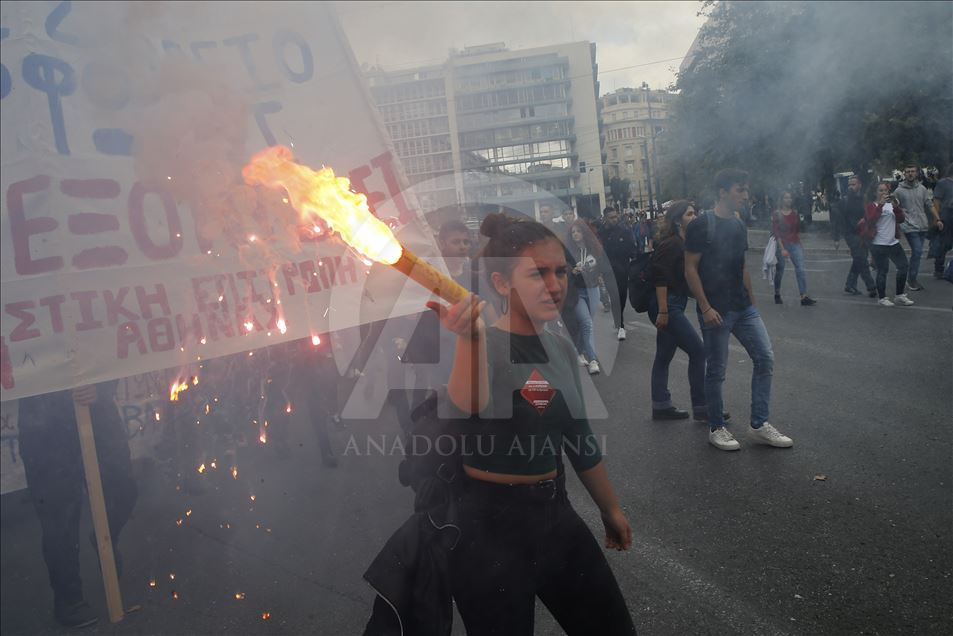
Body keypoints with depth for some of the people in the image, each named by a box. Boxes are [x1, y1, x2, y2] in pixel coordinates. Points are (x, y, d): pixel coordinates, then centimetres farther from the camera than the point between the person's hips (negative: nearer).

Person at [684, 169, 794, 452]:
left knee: (765, 358, 3)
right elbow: (690, 269, -13)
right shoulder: (701, 225, -10)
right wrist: (705, 308, -18)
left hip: (743, 308, 7)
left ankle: (759, 425, 13)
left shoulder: (739, 226, 12)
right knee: (716, 370, 2)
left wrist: (752, 301, 16)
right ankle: (716, 428, 18)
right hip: (715, 311, -7)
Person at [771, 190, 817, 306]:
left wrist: (799, 244, 15)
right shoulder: (776, 214, -5)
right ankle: (777, 294, 25)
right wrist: (782, 249, -17)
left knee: (800, 269, -8)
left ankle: (804, 297, -13)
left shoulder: (795, 214, 7)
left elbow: (798, 230, 16)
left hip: (795, 244, 3)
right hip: (782, 245, -3)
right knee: (780, 271, 7)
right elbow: (776, 233, -11)